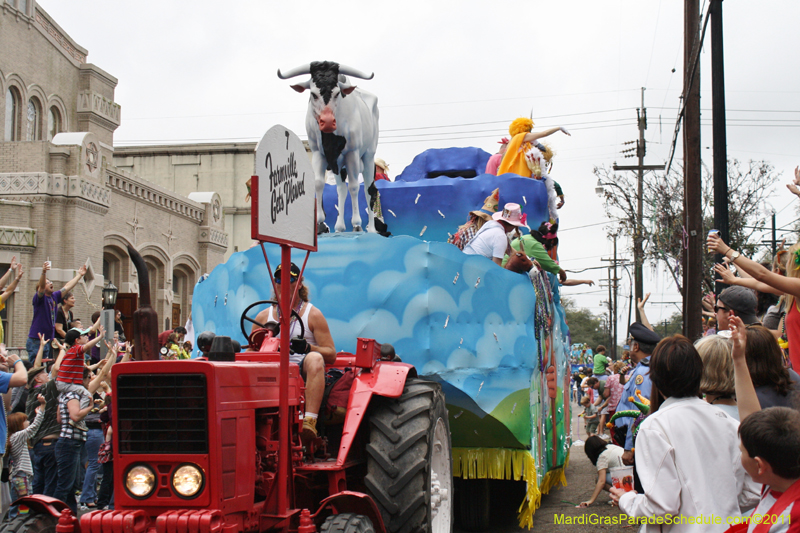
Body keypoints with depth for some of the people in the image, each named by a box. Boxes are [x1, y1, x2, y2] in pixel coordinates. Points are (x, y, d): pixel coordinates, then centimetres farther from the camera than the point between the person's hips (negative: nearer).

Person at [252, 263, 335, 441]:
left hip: (304, 372, -3)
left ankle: (310, 421, -49)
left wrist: (307, 347, -18)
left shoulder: (313, 314, 9)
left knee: (315, 359, -37)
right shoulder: (264, 316, 19)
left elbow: (331, 354, 1)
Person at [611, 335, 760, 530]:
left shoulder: (654, 427, -14)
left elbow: (662, 504, -20)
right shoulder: (726, 421, 1)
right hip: (728, 526, 5)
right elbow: (751, 494, 4)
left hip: (685, 528, -5)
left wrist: (626, 499, -1)